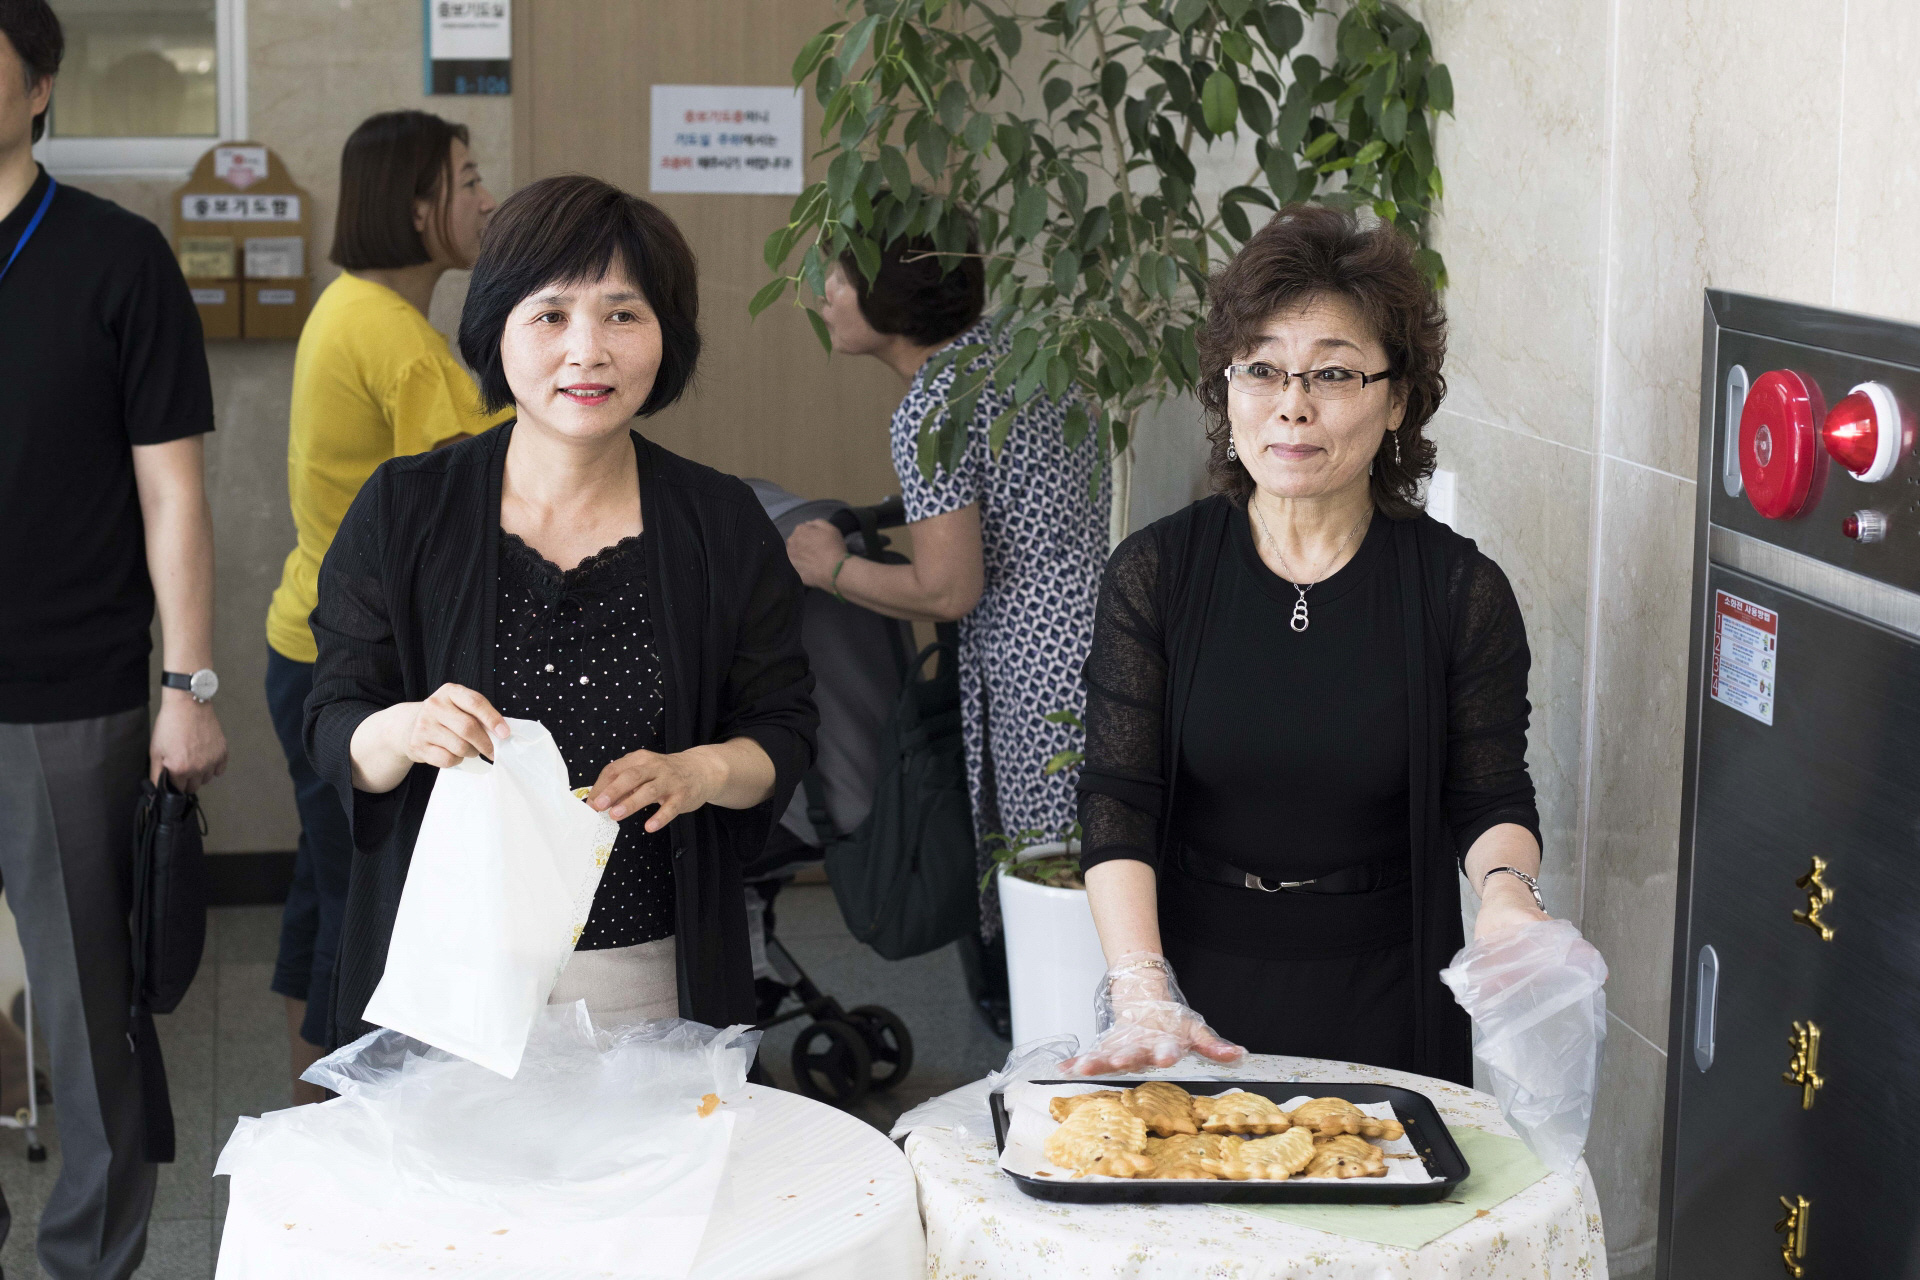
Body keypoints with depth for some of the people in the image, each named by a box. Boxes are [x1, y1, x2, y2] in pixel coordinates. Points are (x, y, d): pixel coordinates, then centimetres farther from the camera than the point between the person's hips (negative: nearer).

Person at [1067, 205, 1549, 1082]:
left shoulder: (1462, 591, -4)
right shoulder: (1155, 573, -3)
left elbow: (1490, 800, -2)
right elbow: (1116, 798, -9)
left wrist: (1505, 886, -25)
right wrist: (1143, 995, -21)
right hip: (1198, 991, 0)